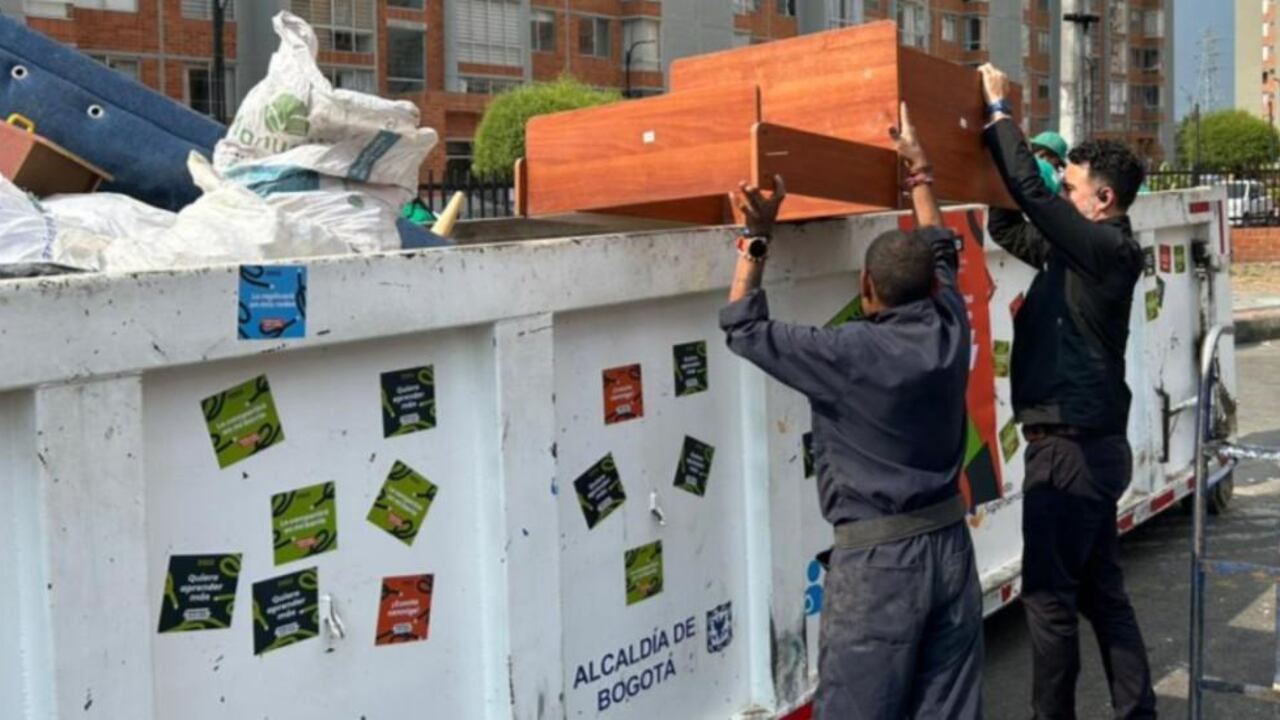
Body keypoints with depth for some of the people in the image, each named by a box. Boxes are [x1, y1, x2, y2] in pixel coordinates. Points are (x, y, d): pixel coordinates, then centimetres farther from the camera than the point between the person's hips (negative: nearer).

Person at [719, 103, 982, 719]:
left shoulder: (848, 354, -17)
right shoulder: (949, 332, 0)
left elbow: (743, 328, -7)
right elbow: (941, 252, 20)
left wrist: (757, 237, -4)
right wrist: (918, 170, 29)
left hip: (878, 557, -6)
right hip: (949, 545, 6)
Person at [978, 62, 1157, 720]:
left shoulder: (1107, 248, -15)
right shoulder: (1078, 249, 11)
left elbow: (1030, 193, -24)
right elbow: (1008, 226, 21)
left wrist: (998, 111, -13)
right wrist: (1000, 128, 12)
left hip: (1071, 448, -10)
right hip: (1090, 444, 10)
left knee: (1050, 594, -1)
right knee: (1101, 591, 14)